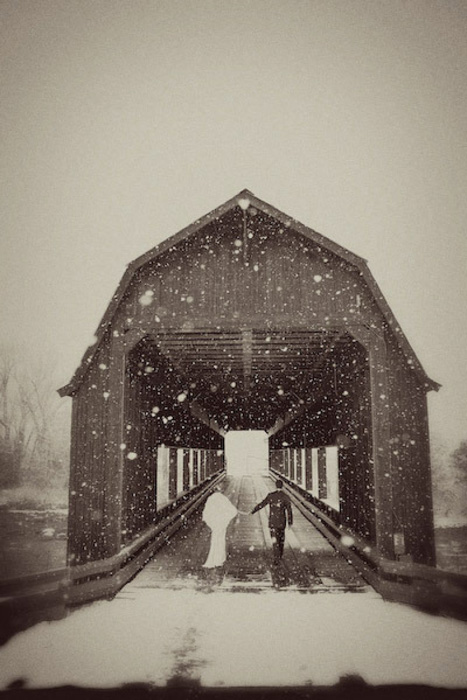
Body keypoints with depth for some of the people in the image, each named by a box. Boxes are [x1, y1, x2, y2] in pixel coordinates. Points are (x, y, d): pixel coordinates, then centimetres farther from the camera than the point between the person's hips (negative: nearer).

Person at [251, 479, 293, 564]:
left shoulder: (271, 495, -8)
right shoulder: (285, 496, -8)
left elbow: (262, 504, -7)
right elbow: (289, 510, -8)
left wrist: (252, 511, 2)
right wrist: (290, 522, -1)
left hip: (272, 521, -1)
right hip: (282, 521, 1)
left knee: (275, 539, 0)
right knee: (281, 538, 22)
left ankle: (276, 558, -12)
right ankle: (280, 555, 36)